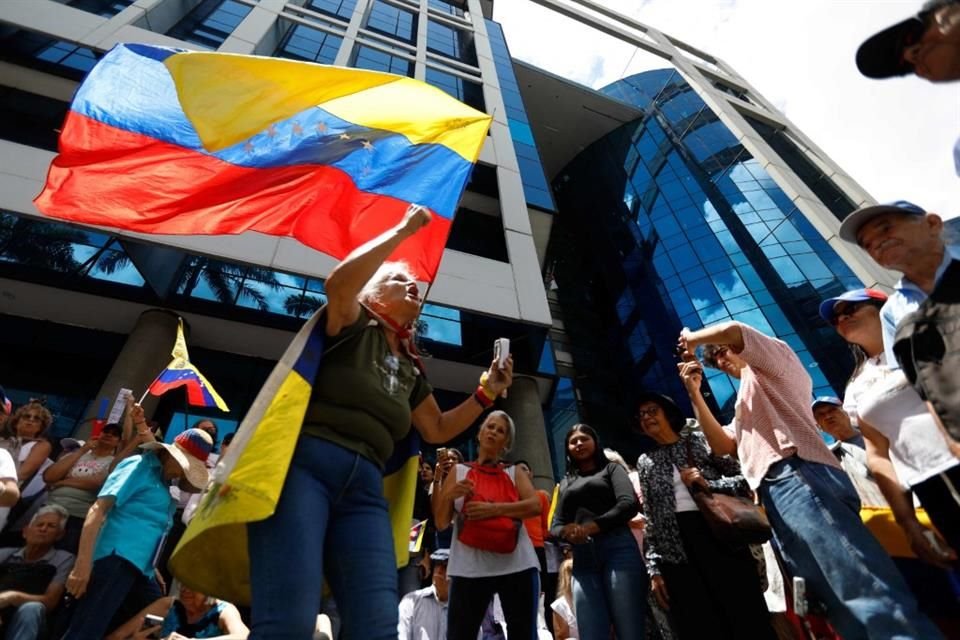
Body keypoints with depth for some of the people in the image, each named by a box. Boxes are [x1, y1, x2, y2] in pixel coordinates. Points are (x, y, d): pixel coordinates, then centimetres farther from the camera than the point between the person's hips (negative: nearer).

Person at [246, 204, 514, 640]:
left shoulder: (410, 370, 24)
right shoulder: (353, 326, 9)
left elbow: (438, 430, 26)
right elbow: (339, 283, -14)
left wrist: (485, 393, 14)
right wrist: (403, 230, -5)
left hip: (364, 485, 5)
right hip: (305, 461, -5)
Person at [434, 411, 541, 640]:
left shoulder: (515, 473, 13)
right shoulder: (459, 471, 9)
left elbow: (535, 506, -4)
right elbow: (441, 523, 7)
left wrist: (493, 509, -15)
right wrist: (449, 496, -14)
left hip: (517, 564, 1)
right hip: (469, 567, -1)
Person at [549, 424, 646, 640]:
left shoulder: (611, 468, 14)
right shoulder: (566, 482, 24)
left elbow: (630, 503, -4)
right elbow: (555, 526, 17)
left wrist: (591, 527, -16)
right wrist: (566, 531, -9)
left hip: (617, 549, -3)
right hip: (583, 558, 4)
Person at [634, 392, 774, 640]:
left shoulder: (700, 440, 9)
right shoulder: (645, 463, 14)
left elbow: (745, 477, 7)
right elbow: (650, 518, 11)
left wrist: (709, 485, -10)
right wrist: (653, 567, 5)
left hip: (718, 535, -1)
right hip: (676, 551, 2)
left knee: (748, 619, -2)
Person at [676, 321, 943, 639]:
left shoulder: (771, 362, 13)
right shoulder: (748, 402, 35)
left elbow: (734, 330, -11)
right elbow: (722, 445, 20)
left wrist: (692, 338, 6)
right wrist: (694, 393, 16)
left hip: (798, 478, -9)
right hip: (775, 496, 9)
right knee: (842, 606, 5)